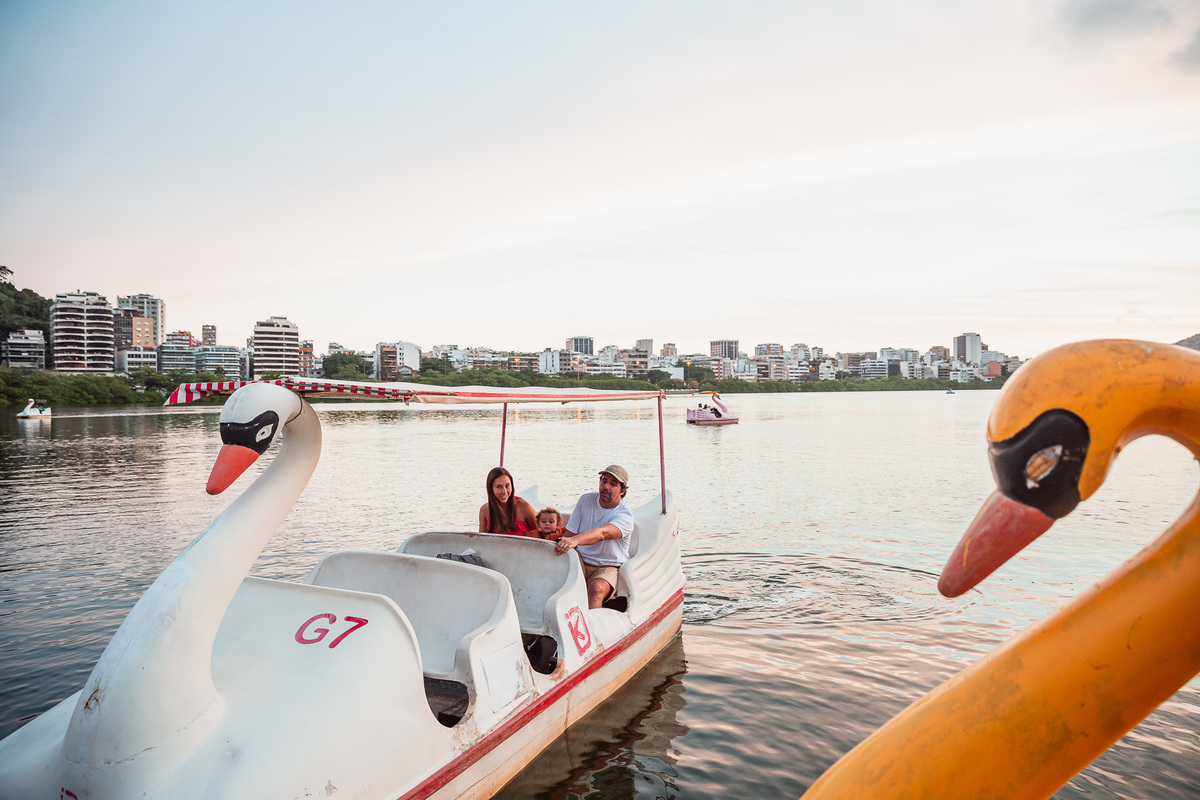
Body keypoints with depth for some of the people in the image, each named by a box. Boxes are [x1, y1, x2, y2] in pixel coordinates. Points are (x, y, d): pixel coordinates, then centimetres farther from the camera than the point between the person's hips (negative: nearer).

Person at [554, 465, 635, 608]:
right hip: (580, 562, 4)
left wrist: (574, 540, -49)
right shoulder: (586, 500, 5)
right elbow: (569, 533, 7)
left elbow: (602, 533, -32)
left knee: (597, 588, -35)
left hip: (609, 568, -4)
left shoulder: (625, 516, -12)